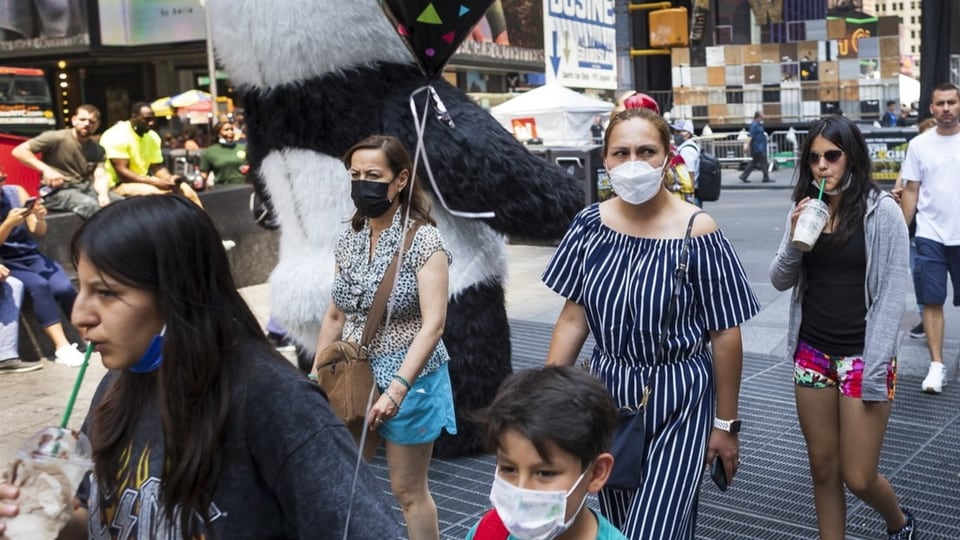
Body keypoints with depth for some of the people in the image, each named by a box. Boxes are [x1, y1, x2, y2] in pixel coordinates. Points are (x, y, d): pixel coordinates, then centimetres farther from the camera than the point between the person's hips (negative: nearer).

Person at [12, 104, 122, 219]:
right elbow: (19, 151, -10)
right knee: (90, 204, -34)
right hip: (57, 191, -5)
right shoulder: (56, 138, -6)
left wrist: (103, 194, -25)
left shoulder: (97, 150, 11)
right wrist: (46, 170, -22)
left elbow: (100, 177, -3)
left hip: (86, 188, 6)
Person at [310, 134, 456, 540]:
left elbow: (433, 324, -23)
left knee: (407, 490, 7)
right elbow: (335, 316, 12)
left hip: (408, 379, -6)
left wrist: (398, 386, -32)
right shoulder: (349, 240, 4)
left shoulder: (423, 240, -15)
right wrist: (316, 376, 11)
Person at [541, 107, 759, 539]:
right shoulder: (590, 225, -4)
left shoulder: (696, 233, -14)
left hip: (677, 405, -4)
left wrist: (725, 423, -4)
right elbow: (573, 317, 3)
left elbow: (725, 334, -8)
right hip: (607, 394, 4)